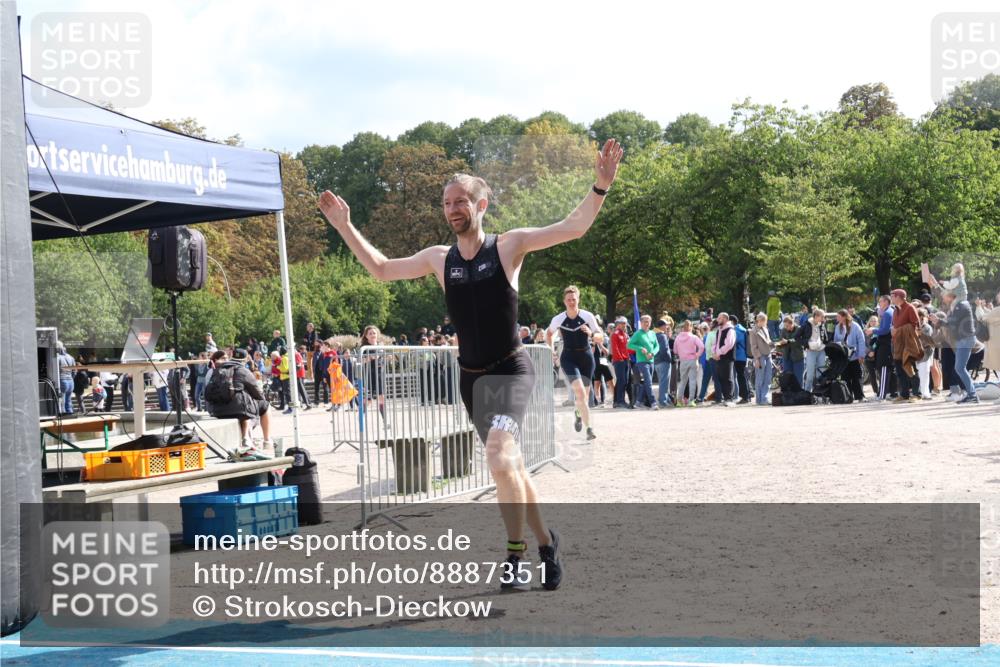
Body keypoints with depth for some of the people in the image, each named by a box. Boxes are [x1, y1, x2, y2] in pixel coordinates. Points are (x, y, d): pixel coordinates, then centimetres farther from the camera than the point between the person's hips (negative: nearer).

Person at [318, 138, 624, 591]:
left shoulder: (509, 246, -6)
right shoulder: (439, 259, 6)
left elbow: (574, 227, -13)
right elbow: (381, 269, 17)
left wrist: (600, 187, -27)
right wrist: (344, 227, 12)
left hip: (510, 371, -5)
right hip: (470, 377, 5)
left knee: (500, 457, -25)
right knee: (509, 466, 13)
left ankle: (516, 551, -11)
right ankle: (545, 541, 31)